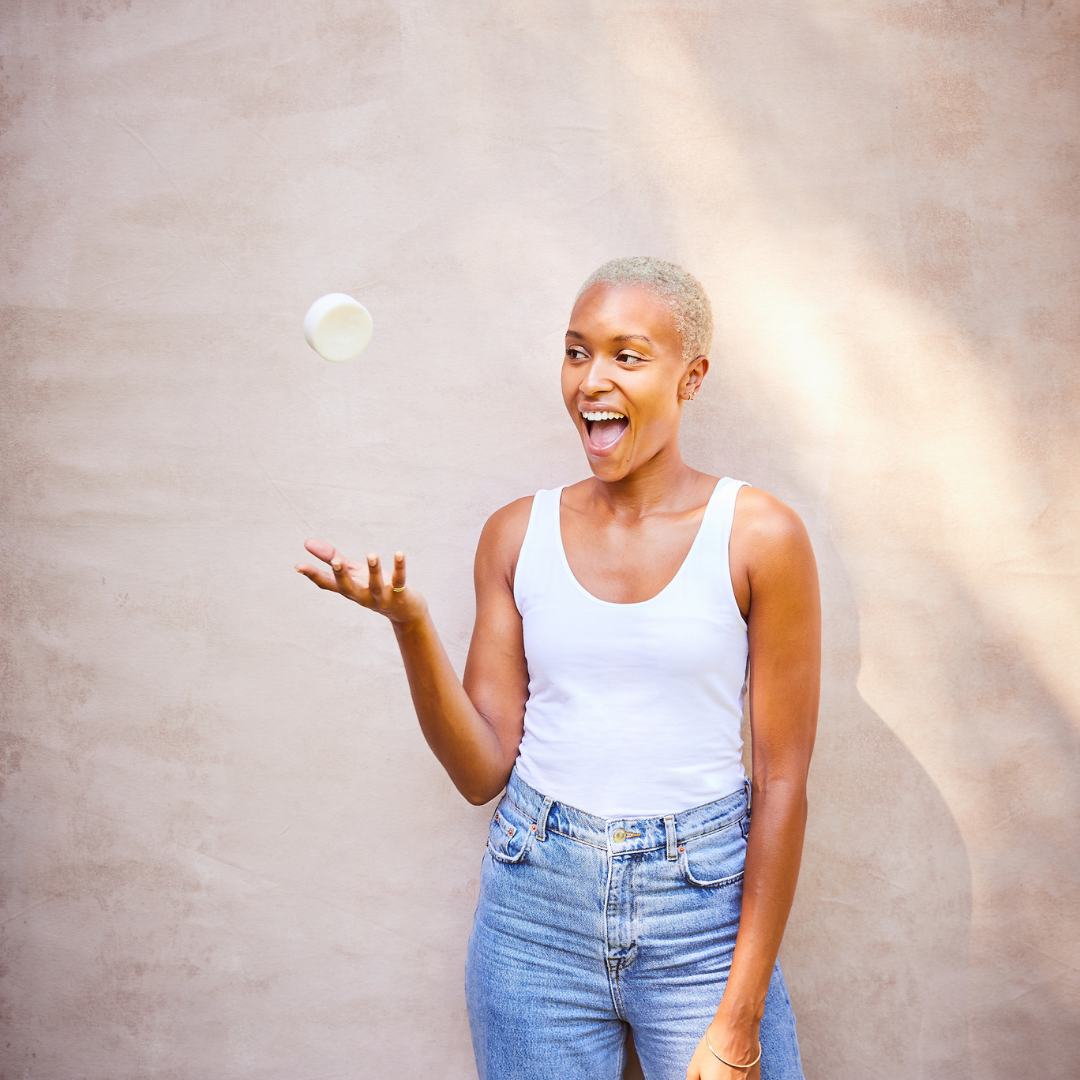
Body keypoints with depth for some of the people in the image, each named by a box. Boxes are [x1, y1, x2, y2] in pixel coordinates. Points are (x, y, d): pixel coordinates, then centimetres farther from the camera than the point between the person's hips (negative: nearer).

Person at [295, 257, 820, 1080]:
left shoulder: (759, 536, -7)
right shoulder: (519, 534, 2)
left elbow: (782, 785, -6)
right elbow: (483, 771, 1)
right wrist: (411, 625, -15)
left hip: (703, 906, -2)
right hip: (535, 916, 2)